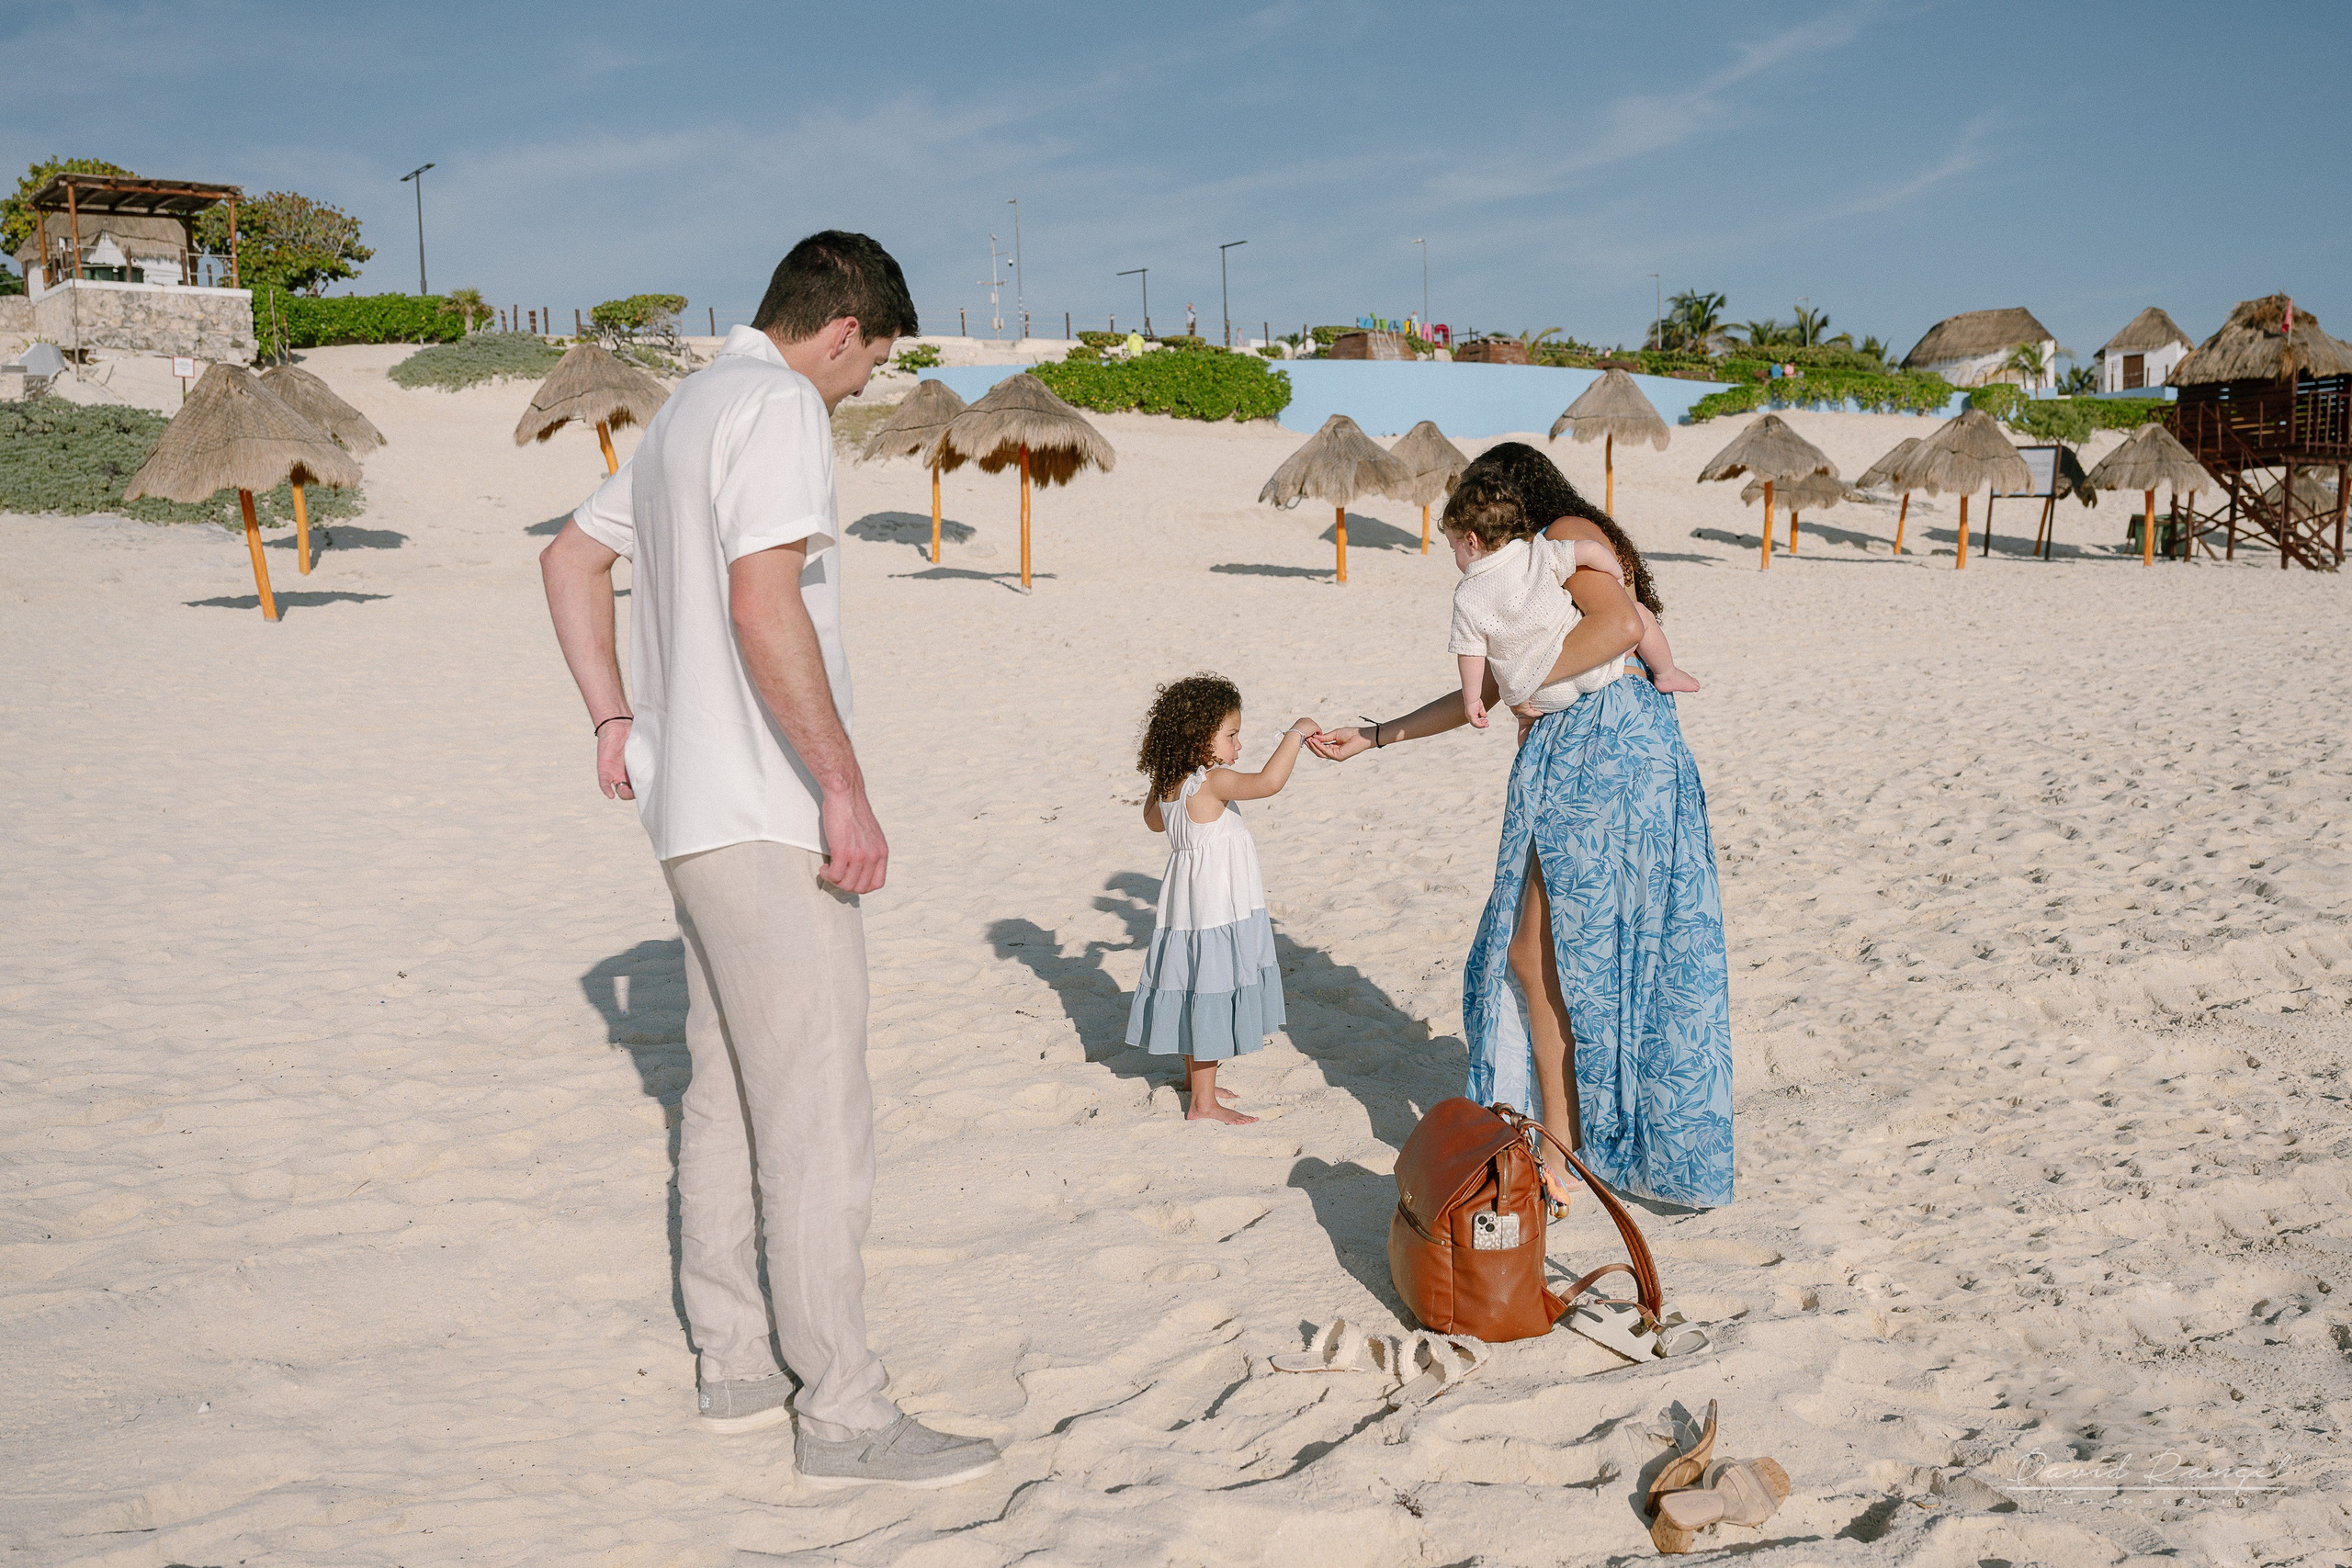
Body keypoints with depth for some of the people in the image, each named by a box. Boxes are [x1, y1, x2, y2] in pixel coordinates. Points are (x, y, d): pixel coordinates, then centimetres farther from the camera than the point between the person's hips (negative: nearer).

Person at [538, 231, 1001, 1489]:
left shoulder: (687, 411, 19)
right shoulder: (779, 406, -12)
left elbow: (570, 560, 26)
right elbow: (764, 603, -25)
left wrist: (614, 719, 20)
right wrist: (846, 788, -23)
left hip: (694, 812, 10)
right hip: (764, 819, -10)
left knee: (726, 1096, 15)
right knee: (818, 1116, -5)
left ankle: (734, 1366, 26)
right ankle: (843, 1414, 3)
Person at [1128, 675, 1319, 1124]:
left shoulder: (1167, 785, 3)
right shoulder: (1212, 782, -23)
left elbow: (1154, 820, 24)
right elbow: (1269, 781, -36)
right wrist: (1295, 733, -25)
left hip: (1188, 909, 9)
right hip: (1215, 914, -9)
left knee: (1198, 997, 22)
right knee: (1210, 996, -1)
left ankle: (1195, 1075, 38)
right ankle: (1204, 1102, 8)